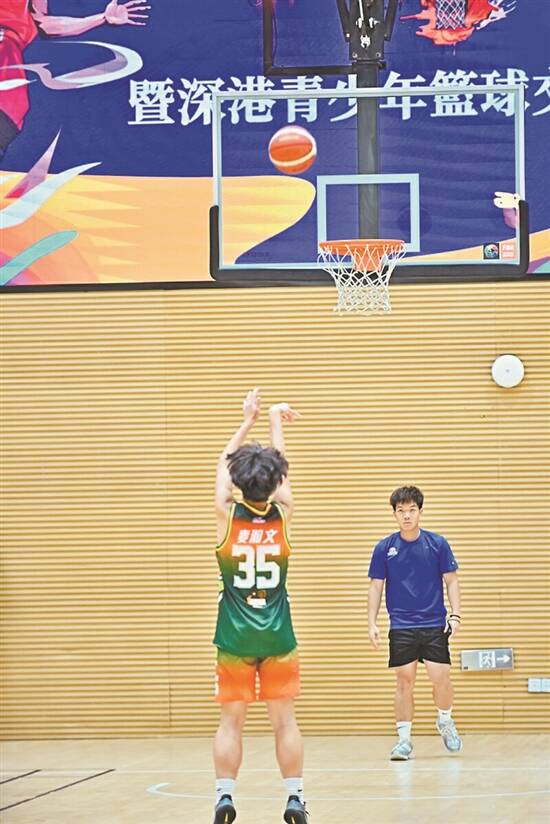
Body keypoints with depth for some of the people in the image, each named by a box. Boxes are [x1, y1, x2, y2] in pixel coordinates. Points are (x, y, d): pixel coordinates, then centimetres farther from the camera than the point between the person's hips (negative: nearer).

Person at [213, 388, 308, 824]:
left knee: (231, 720, 4)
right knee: (284, 720, 4)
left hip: (234, 636, 0)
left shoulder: (228, 516, -7)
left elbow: (224, 463, 9)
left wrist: (248, 420, 18)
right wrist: (275, 422, 24)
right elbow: (282, 469, 11)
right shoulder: (282, 516, -6)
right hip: (277, 636, 0)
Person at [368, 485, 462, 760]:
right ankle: (403, 739, 5)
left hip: (434, 624, 0)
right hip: (401, 626, 0)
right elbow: (376, 586, 6)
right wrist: (372, 623, -1)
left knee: (440, 678, -6)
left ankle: (445, 722, 21)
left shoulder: (437, 544, 0)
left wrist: (455, 615, -7)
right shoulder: (384, 548, 2)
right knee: (404, 681, -3)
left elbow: (451, 581, 4)